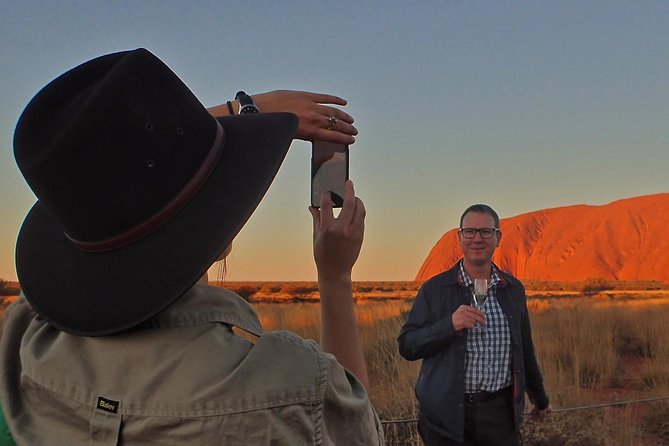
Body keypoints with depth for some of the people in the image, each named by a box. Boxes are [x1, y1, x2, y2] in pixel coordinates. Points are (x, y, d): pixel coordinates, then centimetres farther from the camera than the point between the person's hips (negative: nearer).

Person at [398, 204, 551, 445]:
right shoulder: (434, 289, -3)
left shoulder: (513, 289, 8)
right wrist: (449, 324, -22)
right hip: (449, 414, -3)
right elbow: (407, 347, -7)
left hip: (500, 410, 3)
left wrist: (540, 398, 25)